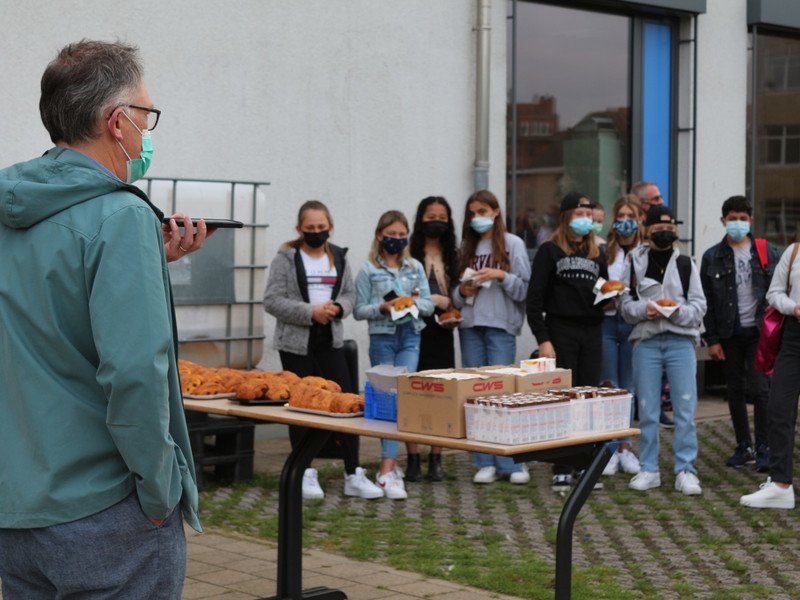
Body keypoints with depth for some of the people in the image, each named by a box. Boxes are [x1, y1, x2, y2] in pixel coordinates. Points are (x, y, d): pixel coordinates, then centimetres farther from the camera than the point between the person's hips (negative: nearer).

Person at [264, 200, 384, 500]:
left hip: (331, 342, 4)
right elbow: (272, 301, -10)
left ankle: (353, 475, 6)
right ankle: (305, 473, 14)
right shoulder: (286, 259, -4)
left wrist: (337, 307, -9)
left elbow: (350, 294, 14)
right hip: (296, 343, -4)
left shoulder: (339, 258, 11)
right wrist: (310, 312, -18)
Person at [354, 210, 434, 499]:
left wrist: (415, 302, -12)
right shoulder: (368, 270, 2)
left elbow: (428, 305, 10)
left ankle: (388, 467, -2)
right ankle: (390, 468, -3)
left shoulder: (416, 267, 11)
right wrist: (382, 307, -18)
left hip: (410, 337, 2)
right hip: (382, 337, -2)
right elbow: (359, 310, 0)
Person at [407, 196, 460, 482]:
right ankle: (412, 458, 3)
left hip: (441, 332, 4)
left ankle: (436, 459, 9)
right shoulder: (409, 254, -1)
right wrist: (438, 300, -9)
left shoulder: (453, 256, 15)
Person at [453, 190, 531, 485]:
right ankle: (485, 463, 9)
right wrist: (462, 292, -2)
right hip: (470, 325, 4)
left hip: (501, 326, -4)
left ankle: (512, 462, -1)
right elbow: (455, 293, 19)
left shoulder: (513, 244, 3)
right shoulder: (466, 247, 15)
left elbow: (526, 289, -2)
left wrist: (501, 275, -15)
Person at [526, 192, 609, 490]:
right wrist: (543, 339, -12)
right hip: (561, 332, -5)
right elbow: (534, 298, -5)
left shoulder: (597, 253, 16)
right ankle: (561, 471, 1)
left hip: (592, 333, 5)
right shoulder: (550, 251, 0)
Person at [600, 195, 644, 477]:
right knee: (608, 388, 2)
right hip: (606, 323, 0)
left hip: (634, 324, 0)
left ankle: (625, 447, 18)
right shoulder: (602, 250, 3)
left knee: (629, 388, 9)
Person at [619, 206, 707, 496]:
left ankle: (685, 470, 4)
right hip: (646, 342, 0)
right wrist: (644, 309, -13)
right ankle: (649, 470, 15)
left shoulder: (686, 264, 8)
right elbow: (625, 304, 7)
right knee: (647, 410, 5)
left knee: (686, 409, -3)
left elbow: (699, 305, 5)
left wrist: (679, 311, -14)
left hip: (681, 341, 0)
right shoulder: (635, 262, 7)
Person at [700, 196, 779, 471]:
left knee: (760, 389, -8)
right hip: (729, 334, 2)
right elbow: (707, 301, 4)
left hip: (759, 332, -2)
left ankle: (764, 449, -2)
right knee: (735, 392, 8)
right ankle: (744, 447, 18)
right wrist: (712, 339, -2)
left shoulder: (767, 252, 4)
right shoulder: (712, 257, 5)